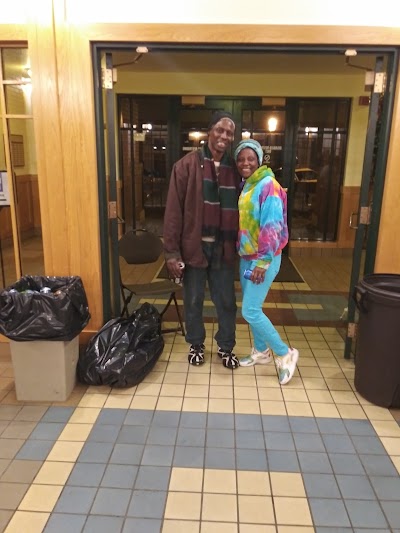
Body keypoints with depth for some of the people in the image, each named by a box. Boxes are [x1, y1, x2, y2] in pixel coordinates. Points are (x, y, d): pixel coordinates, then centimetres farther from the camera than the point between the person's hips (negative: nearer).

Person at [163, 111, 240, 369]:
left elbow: (240, 211, 8)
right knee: (193, 300, 13)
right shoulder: (187, 165, -7)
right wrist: (172, 251, -13)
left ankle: (226, 346, 33)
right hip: (194, 245, -2)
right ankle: (196, 344, 35)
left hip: (223, 247, 3)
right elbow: (174, 210, -10)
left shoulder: (235, 168, 3)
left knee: (226, 301, 12)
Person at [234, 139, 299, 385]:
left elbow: (272, 227, -20)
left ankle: (285, 354, 9)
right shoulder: (245, 186, 10)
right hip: (246, 256, 8)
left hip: (263, 258, -8)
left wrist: (263, 263, -21)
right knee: (252, 308, 15)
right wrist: (246, 256, 13)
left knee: (250, 311, -7)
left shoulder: (268, 186, -16)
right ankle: (261, 352, 33)